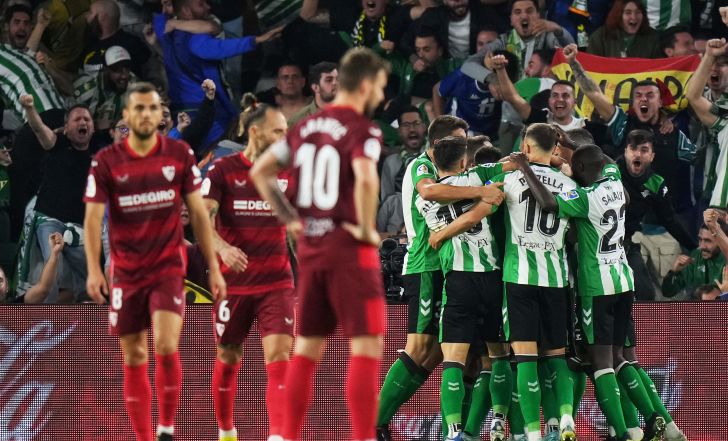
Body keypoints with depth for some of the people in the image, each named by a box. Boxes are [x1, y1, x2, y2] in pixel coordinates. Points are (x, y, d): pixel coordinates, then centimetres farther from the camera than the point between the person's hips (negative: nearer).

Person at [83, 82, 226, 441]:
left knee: (166, 347, -19)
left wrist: (213, 267, 4)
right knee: (133, 360, 4)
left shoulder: (180, 155, 0)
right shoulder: (106, 162, -3)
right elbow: (93, 217, -5)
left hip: (169, 266, -1)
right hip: (126, 272, 1)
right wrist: (93, 269, -18)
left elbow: (199, 213, 6)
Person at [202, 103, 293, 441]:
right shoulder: (222, 170, -4)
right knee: (228, 360, 10)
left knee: (279, 357, -15)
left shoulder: (288, 172, 6)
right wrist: (222, 247, -31)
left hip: (276, 282, 1)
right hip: (233, 282, -1)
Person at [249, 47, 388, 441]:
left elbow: (260, 173, 15)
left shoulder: (307, 126, 11)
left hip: (310, 247, 7)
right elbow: (365, 179, -30)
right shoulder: (362, 130, -11)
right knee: (366, 346, -4)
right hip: (350, 250, -7)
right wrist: (367, 229, -16)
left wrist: (290, 220, 13)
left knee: (307, 347, 13)